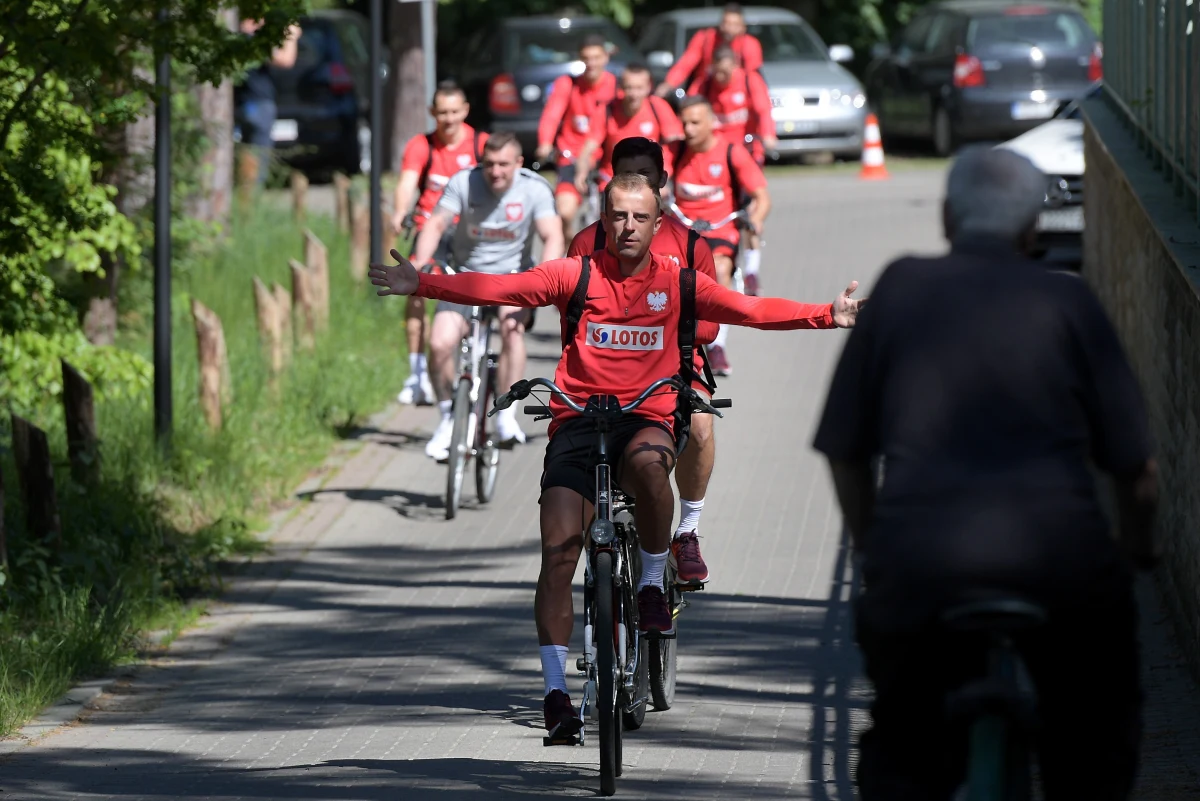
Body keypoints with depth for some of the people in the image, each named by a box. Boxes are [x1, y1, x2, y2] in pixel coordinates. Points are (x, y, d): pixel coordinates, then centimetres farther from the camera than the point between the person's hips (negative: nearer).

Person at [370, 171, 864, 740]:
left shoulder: (675, 283, 6)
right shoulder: (574, 276, 2)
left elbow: (751, 310, 1)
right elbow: (499, 289, -8)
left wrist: (827, 315, -11)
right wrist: (421, 285, -21)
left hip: (646, 419, 0)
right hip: (577, 421, 0)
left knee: (648, 462, -37)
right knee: (559, 554, -13)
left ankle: (652, 586, -13)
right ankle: (555, 689, -7)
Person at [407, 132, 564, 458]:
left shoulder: (535, 189, -12)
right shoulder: (463, 183, -11)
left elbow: (552, 236, -21)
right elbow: (436, 223, -15)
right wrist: (420, 262, -33)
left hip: (512, 275, -1)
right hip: (466, 273, 1)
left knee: (512, 326, -32)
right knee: (440, 343, -18)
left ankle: (506, 415, -23)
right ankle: (448, 418, 5)